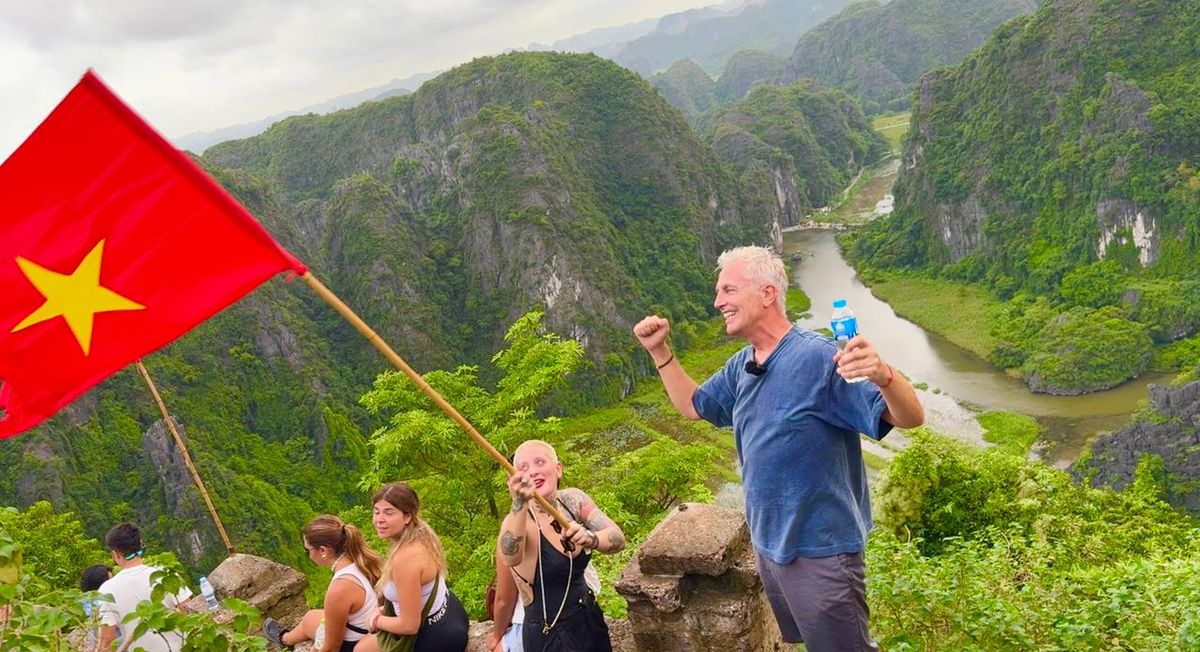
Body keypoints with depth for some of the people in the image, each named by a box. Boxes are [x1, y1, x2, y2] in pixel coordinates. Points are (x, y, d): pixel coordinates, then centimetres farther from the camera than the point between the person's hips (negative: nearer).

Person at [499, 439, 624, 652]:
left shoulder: (573, 499, -6)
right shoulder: (520, 520, -22)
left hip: (590, 621, 5)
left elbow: (618, 538, -15)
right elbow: (509, 557, -43)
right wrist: (520, 505, -60)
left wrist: (590, 539, -36)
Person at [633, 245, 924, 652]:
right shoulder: (740, 367, 4)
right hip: (769, 546, 9)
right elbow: (692, 405, 20)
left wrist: (882, 375, -47)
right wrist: (659, 350, 8)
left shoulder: (818, 359, -22)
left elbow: (910, 418, -25)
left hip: (820, 553, -8)